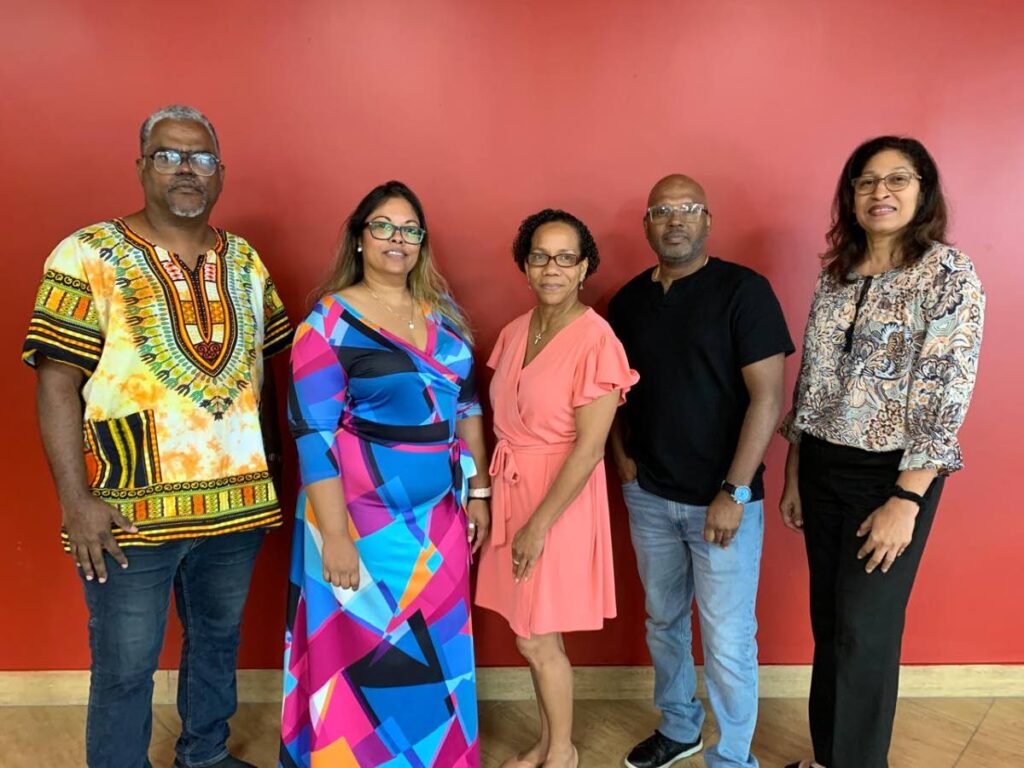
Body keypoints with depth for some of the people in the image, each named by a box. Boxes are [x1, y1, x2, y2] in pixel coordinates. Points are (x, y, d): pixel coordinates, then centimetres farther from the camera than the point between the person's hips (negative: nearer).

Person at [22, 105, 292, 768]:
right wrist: (76, 500, -15)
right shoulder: (89, 256, -7)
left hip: (239, 502, 5)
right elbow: (56, 383, -10)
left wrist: (273, 462, 8)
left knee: (218, 643, 21)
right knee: (125, 667, 10)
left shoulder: (245, 260, 8)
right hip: (130, 511, -4)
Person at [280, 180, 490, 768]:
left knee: (438, 654, 15)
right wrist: (335, 535, -17)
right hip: (366, 517, -5)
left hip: (440, 514, 5)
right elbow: (315, 433, -14)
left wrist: (478, 491, 10)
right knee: (370, 657, 7)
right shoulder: (331, 320, -9)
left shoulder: (443, 311, 7)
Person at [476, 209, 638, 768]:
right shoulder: (513, 333, 5)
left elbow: (589, 448, -19)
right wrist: (490, 495, 7)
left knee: (536, 637, 4)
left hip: (560, 496, -6)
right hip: (512, 489, 6)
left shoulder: (595, 340, -17)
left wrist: (539, 524, -17)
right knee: (536, 632, 17)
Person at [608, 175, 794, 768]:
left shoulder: (743, 290, -10)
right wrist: (621, 453, 2)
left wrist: (734, 492, -17)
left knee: (727, 641, 2)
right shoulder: (628, 300, 6)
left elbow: (768, 397, -14)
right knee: (664, 620, 19)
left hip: (721, 498, -5)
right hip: (649, 495, 5)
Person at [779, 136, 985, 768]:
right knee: (829, 622, 15)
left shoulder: (951, 276, -9)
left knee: (866, 632, 3)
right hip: (823, 468, 6)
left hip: (890, 475, -5)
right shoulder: (835, 274, 8)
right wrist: (794, 475, 11)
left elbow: (947, 396, -14)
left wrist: (906, 501, -19)